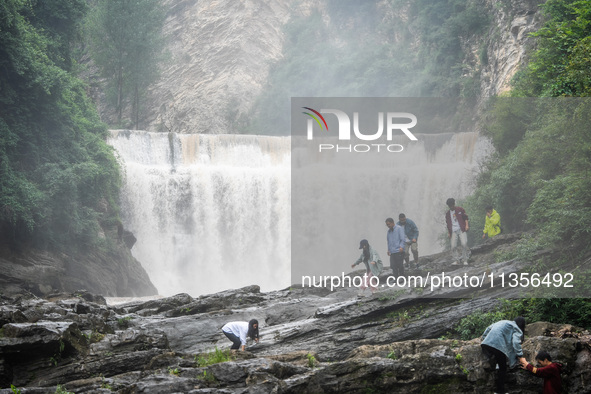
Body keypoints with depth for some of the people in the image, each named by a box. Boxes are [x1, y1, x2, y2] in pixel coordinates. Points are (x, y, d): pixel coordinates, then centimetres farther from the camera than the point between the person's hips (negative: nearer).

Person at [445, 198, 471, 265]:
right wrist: (448, 233, 15)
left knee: (464, 244, -17)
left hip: (461, 230, -3)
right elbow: (448, 224, 20)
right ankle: (457, 259, 6)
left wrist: (467, 225, -6)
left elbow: (466, 217, 7)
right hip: (453, 231, 3)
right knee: (453, 246, -7)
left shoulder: (460, 210, 6)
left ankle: (465, 260, -9)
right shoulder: (447, 213, 15)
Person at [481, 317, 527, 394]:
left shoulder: (503, 322, 33)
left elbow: (489, 328, 34)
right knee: (502, 368, 3)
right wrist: (520, 356, -5)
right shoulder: (517, 330, 11)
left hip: (487, 343, 7)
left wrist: (483, 339, 42)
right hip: (498, 345, -7)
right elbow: (516, 342, -5)